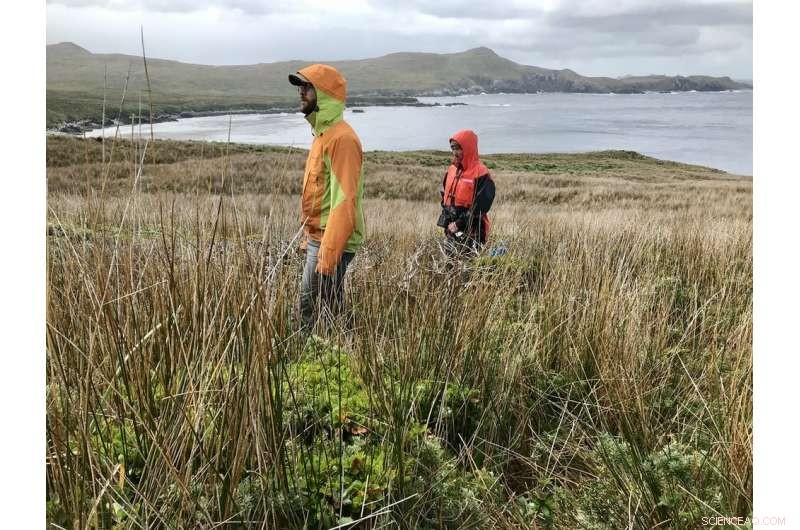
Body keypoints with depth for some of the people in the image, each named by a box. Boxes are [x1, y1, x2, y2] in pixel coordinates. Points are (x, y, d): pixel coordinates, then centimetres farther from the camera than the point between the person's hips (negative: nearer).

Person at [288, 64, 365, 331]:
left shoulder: (341, 138, -16)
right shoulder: (322, 133, 15)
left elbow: (344, 200, -22)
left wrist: (329, 253, -25)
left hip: (330, 243, -9)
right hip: (317, 239, 9)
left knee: (312, 313, -5)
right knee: (328, 311, 15)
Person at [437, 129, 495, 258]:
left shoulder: (481, 174, -12)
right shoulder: (451, 169, 11)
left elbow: (480, 206, -15)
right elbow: (444, 195, 20)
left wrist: (459, 223, -16)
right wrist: (446, 220, 6)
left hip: (471, 234, -7)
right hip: (451, 231, 7)